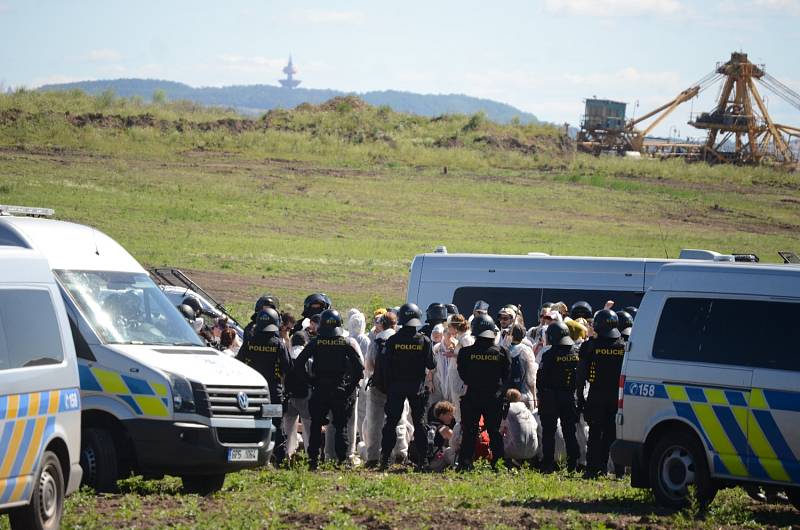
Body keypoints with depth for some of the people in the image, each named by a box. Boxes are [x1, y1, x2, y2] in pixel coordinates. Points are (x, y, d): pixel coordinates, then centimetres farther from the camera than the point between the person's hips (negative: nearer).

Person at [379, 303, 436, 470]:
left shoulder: (392, 341, -7)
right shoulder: (424, 341, -8)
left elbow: (387, 366, -6)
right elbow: (431, 365, -5)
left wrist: (387, 387, 2)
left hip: (396, 387, 0)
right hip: (417, 387, 0)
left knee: (391, 422, 6)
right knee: (419, 422, 8)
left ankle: (385, 459, 0)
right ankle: (421, 460, 5)